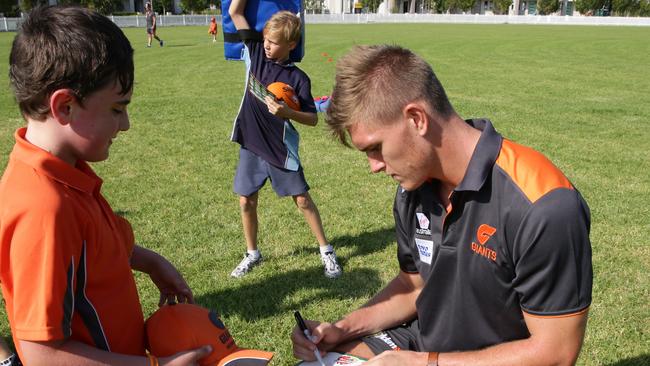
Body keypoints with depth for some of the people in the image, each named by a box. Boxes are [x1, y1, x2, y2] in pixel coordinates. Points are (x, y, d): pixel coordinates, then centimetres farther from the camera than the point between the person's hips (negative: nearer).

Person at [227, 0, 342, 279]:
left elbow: (312, 119, -10)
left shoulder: (298, 78, -12)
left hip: (282, 150, -3)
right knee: (246, 202, 9)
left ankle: (326, 251, 21)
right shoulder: (256, 53, -2)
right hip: (251, 145, 4)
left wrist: (286, 112, -26)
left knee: (303, 200, 5)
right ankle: (252, 254, 29)